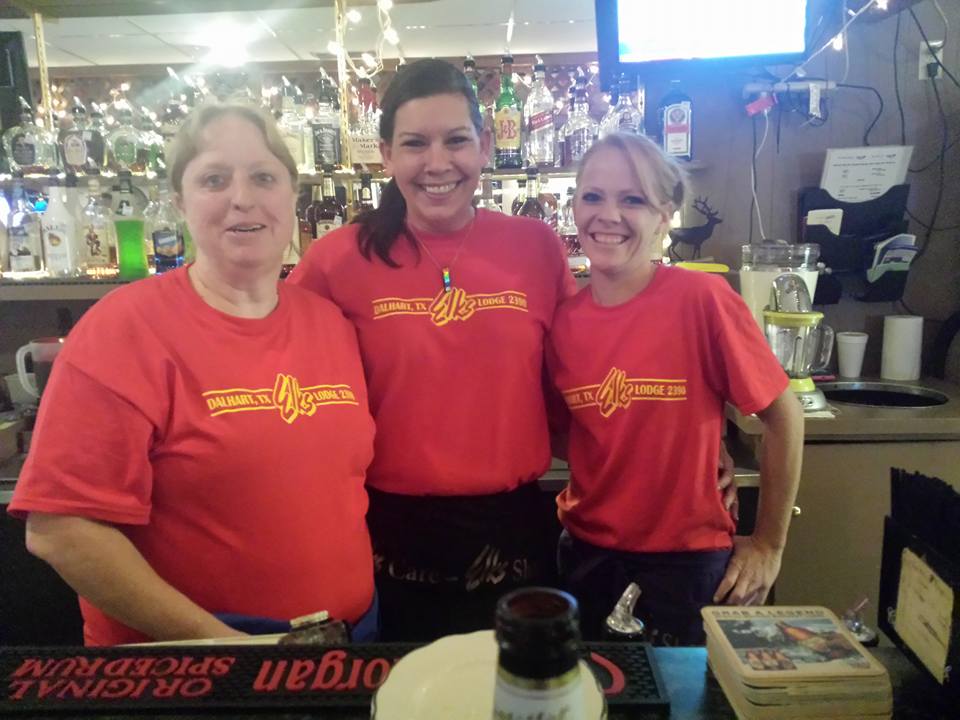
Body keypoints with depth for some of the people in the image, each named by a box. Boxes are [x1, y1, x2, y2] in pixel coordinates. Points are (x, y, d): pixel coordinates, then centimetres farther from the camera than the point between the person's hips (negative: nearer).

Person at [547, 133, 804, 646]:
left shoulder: (702, 298, -18)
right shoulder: (564, 318, -6)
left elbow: (783, 417, -9)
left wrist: (768, 545, -4)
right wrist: (583, 494, -3)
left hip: (688, 560, -3)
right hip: (586, 554, 4)